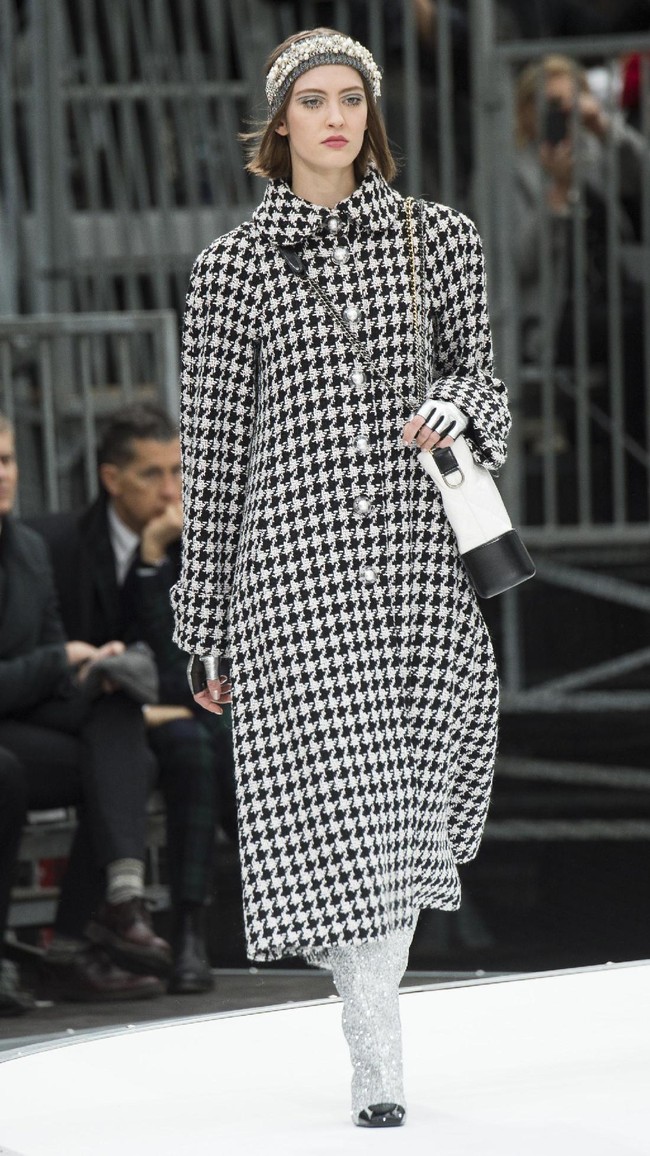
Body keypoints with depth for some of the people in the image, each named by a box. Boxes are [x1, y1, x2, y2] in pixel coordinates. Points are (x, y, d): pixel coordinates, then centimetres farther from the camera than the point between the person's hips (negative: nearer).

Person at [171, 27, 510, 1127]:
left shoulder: (438, 237, 9)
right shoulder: (234, 264, 4)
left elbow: (480, 380, 17)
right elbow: (211, 448, 6)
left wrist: (456, 407, -10)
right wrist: (206, 625, 6)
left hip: (423, 557, 2)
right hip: (295, 558, -2)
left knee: (411, 811, 2)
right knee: (335, 811, -8)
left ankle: (371, 982, 28)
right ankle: (378, 1067, -4)